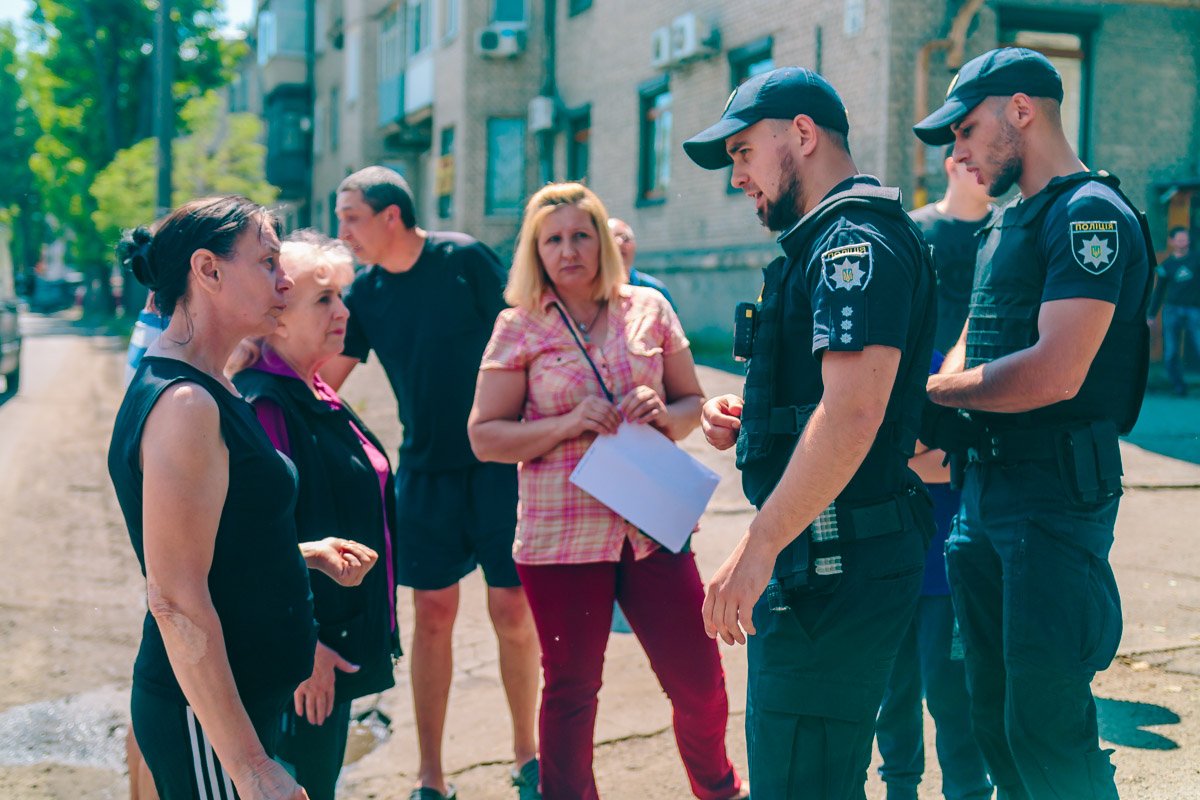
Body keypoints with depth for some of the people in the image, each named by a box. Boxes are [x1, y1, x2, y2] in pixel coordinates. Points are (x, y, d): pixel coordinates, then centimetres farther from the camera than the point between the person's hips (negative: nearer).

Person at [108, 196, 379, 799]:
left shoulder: (205, 391, 11)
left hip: (245, 698, 10)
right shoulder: (184, 404, -21)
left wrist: (307, 555, 11)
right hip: (207, 719, -10)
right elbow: (176, 600, -25)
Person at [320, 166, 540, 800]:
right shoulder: (365, 292, 3)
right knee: (433, 614, 5)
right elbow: (320, 379, 5)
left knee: (512, 610, -1)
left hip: (498, 462, -3)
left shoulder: (466, 260, -9)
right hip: (425, 470, 3)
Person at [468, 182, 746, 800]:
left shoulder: (649, 309, 7)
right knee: (571, 690, 8)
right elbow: (484, 436, -1)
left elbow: (692, 402, 13)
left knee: (700, 681, 6)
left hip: (653, 526, 2)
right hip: (561, 535, -2)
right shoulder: (518, 328, 1)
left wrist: (664, 414, -10)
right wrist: (567, 424, -15)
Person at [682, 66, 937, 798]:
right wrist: (749, 418, 10)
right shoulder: (832, 242, 19)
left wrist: (757, 551, -25)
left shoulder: (856, 240, -14)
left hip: (837, 570, -11)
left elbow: (853, 413, -26)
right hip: (824, 562, 11)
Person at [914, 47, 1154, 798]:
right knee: (994, 715, 16)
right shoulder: (1006, 223, 16)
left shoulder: (1090, 215, -14)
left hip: (1057, 495, -9)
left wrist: (931, 391, -11)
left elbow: (1055, 373, -24)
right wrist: (938, 424, -2)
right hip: (986, 489, 9)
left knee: (1046, 728, -5)